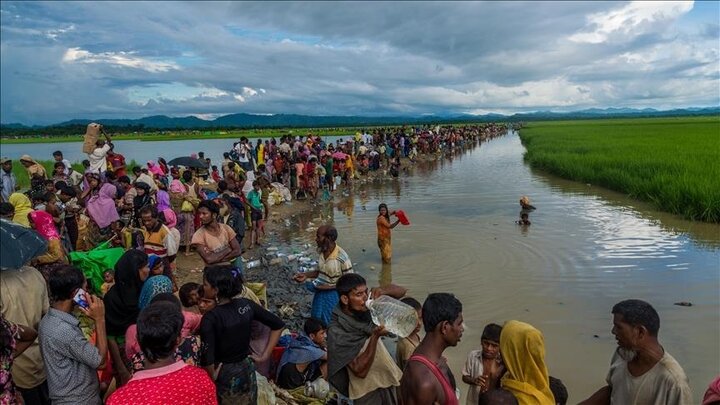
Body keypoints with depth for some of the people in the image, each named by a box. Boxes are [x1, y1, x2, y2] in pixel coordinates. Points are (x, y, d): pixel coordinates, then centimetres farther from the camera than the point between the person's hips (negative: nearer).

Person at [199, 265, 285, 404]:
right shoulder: (246, 304, -8)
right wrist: (265, 356, 1)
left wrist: (211, 382, -9)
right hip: (247, 370, 5)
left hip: (224, 375, -5)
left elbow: (208, 361, -28)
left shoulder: (210, 318, -23)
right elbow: (278, 325, 0)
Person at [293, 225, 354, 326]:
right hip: (320, 292, 7)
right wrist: (305, 275, -3)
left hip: (333, 294, -7)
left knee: (328, 324, 9)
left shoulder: (342, 257, -25)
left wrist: (328, 286, -22)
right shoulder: (322, 252, -3)